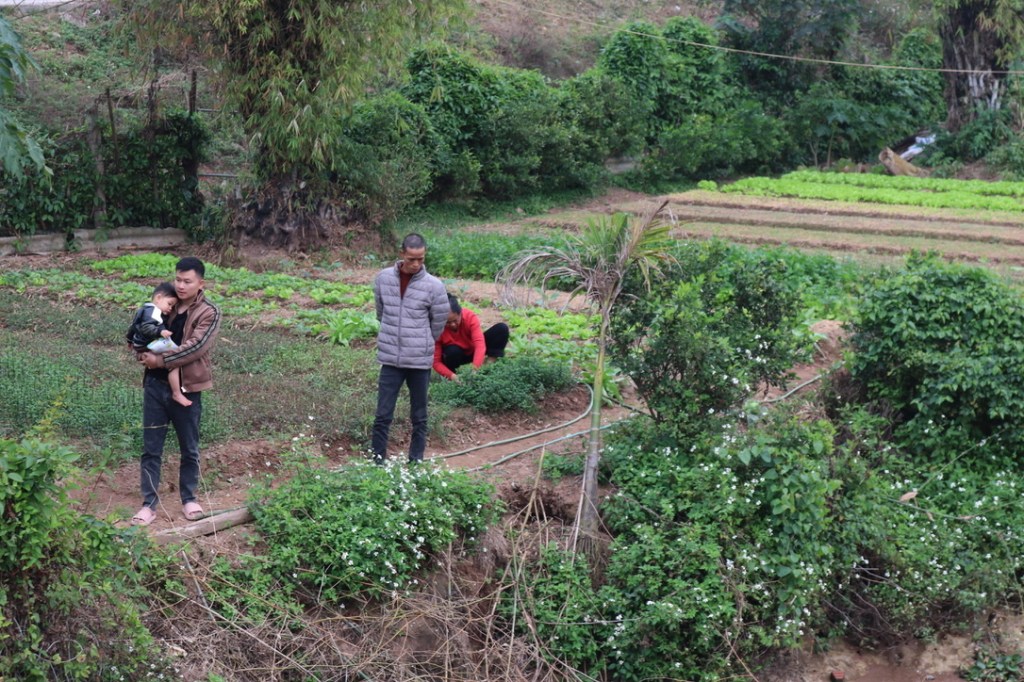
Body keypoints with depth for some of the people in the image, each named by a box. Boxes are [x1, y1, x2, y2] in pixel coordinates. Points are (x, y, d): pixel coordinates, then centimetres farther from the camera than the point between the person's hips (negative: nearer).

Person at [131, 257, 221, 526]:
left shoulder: (209, 313, -9)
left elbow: (195, 347, -20)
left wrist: (161, 360, -21)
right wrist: (143, 351, -4)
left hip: (186, 389, -4)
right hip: (155, 385, 4)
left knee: (189, 448, 12)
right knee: (151, 448, 6)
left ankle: (188, 498, 30)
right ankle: (149, 504, 14)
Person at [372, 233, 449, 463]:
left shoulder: (434, 286, -11)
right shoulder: (383, 278, -3)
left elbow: (438, 323, 3)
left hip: (420, 360, -1)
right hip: (390, 358, 1)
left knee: (419, 417, 10)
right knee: (383, 415, 3)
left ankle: (416, 461, 22)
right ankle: (378, 461, 15)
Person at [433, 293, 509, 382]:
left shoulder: (470, 317, -29)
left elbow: (480, 345, -40)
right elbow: (436, 361, -28)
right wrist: (452, 376, -46)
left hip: (474, 351, 1)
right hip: (458, 355, -1)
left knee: (502, 328, -22)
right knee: (452, 351, -40)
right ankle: (456, 379, -13)